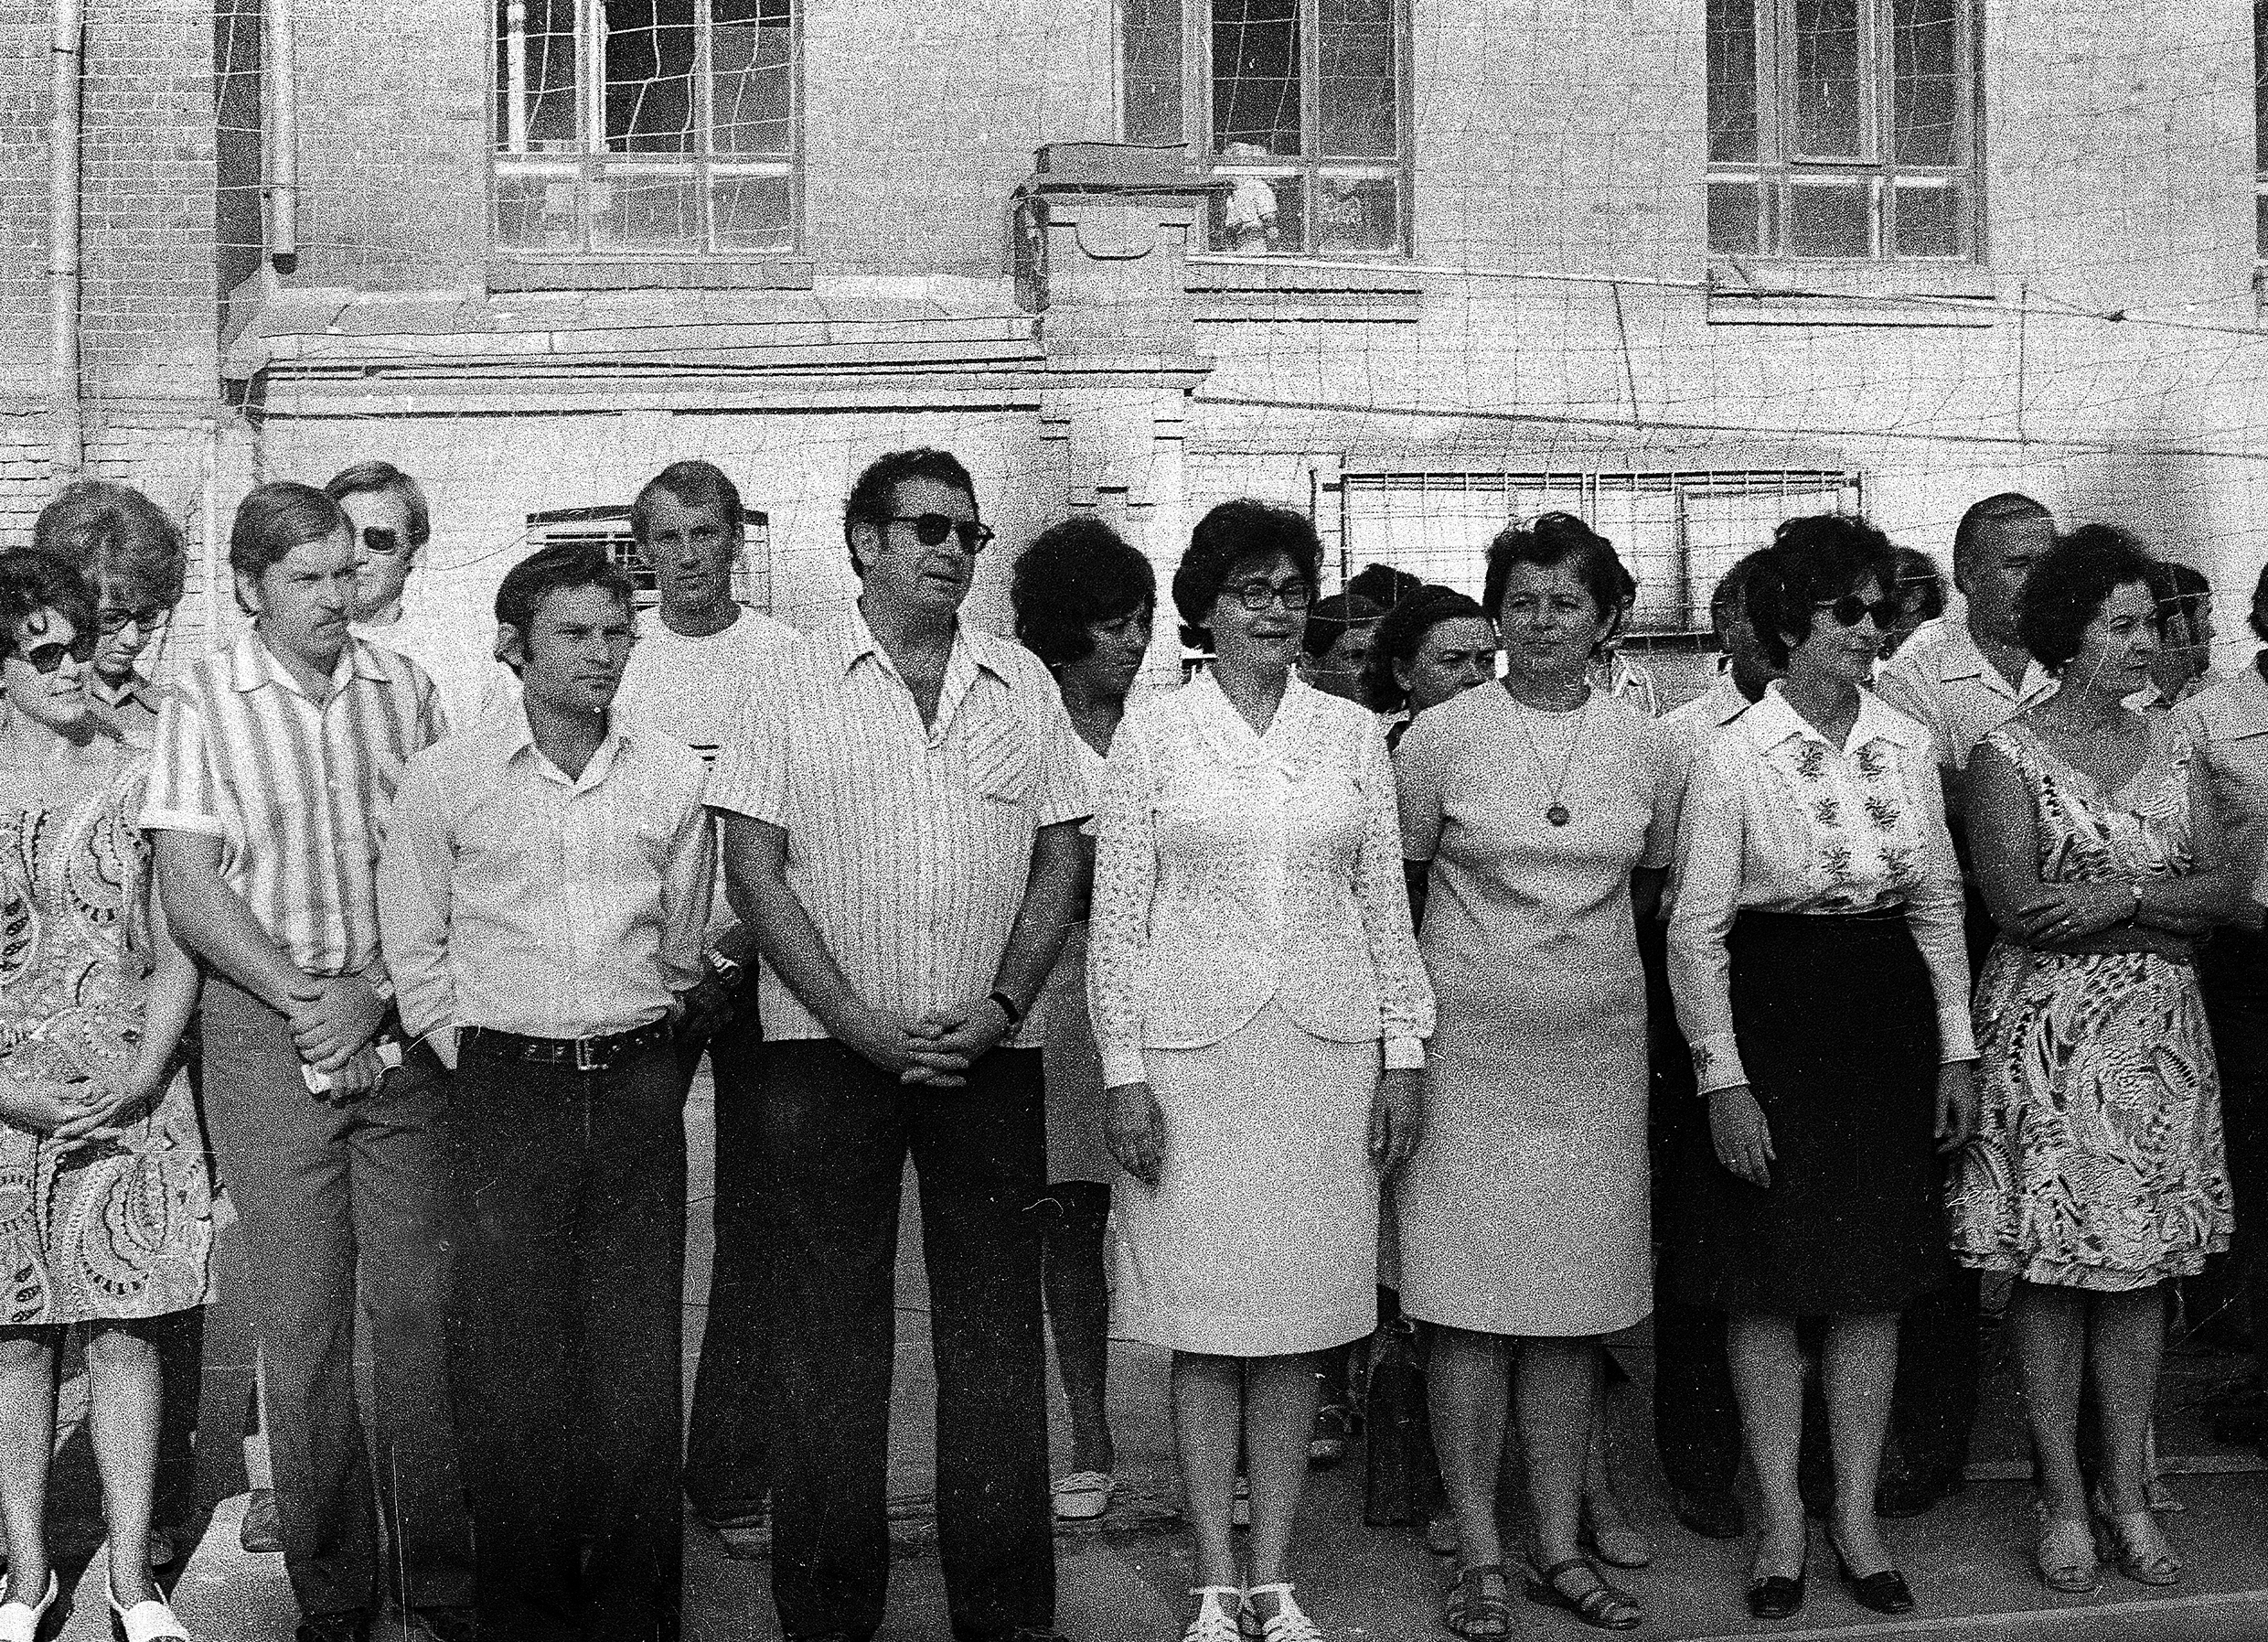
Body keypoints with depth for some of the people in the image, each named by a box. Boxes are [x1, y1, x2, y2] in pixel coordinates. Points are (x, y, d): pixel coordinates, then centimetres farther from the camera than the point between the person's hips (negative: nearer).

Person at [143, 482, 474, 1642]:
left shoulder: (401, 687, 7)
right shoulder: (202, 705, 0)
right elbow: (190, 891, -4)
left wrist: (372, 993, -9)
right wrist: (304, 1001, -12)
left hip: (403, 1031, 2)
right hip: (266, 1036, -2)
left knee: (424, 1306, 2)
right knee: (303, 1323, 1)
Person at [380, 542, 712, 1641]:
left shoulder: (673, 777, 5)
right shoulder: (447, 777, 1)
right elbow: (412, 941, 7)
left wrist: (636, 1049, 13)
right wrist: (463, 1056, 3)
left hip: (637, 1085, 2)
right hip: (504, 1090, -1)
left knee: (640, 1367, 4)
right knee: (509, 1365, 0)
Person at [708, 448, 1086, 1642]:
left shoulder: (1023, 685, 9)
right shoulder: (790, 684, 1)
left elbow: (1058, 862, 8)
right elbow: (754, 872, -3)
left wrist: (1000, 1006, -6)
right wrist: (862, 1024, -11)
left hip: (991, 1052, 2)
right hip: (824, 1052, -2)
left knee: (998, 1341, 5)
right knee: (830, 1343, 3)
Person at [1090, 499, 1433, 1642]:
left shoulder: (1352, 734, 9)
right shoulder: (1152, 734, 2)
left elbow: (1385, 904, 10)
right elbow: (1117, 915, 1)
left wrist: (1402, 1055, 4)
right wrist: (1125, 1072, -5)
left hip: (1326, 1049, 2)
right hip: (1191, 1051, -2)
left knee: (1299, 1321, 5)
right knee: (1205, 1326, 1)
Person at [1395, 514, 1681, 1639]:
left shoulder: (1647, 748, 5)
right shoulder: (1439, 737, -3)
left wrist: (1591, 965, 12)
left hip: (1598, 1048, 3)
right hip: (1469, 1042, -3)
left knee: (1576, 1306, 6)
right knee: (1472, 1310, -2)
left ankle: (1560, 1546, 16)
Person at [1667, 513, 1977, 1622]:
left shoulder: (1908, 746, 4)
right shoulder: (1733, 759, -10)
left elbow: (1939, 904, 11)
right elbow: (1695, 932, -8)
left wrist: (1956, 1049, 7)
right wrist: (1723, 1078, -12)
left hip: (1888, 1024, 4)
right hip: (1771, 1021, -4)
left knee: (1877, 1279, 9)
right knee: (1767, 1283, 3)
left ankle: (1857, 1515, 21)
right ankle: (1780, 1523, 16)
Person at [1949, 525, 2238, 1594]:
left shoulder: (2175, 751, 10)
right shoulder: (2007, 756, -5)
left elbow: (2225, 891, 2)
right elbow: (2019, 906, -15)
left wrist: (2115, 895, -14)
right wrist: (2164, 909, -10)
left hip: (2158, 1035, 4)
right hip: (2048, 1033, -4)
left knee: (2142, 1265, 7)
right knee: (2051, 1265, 0)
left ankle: (2130, 1496, 16)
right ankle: (2063, 1499, 11)